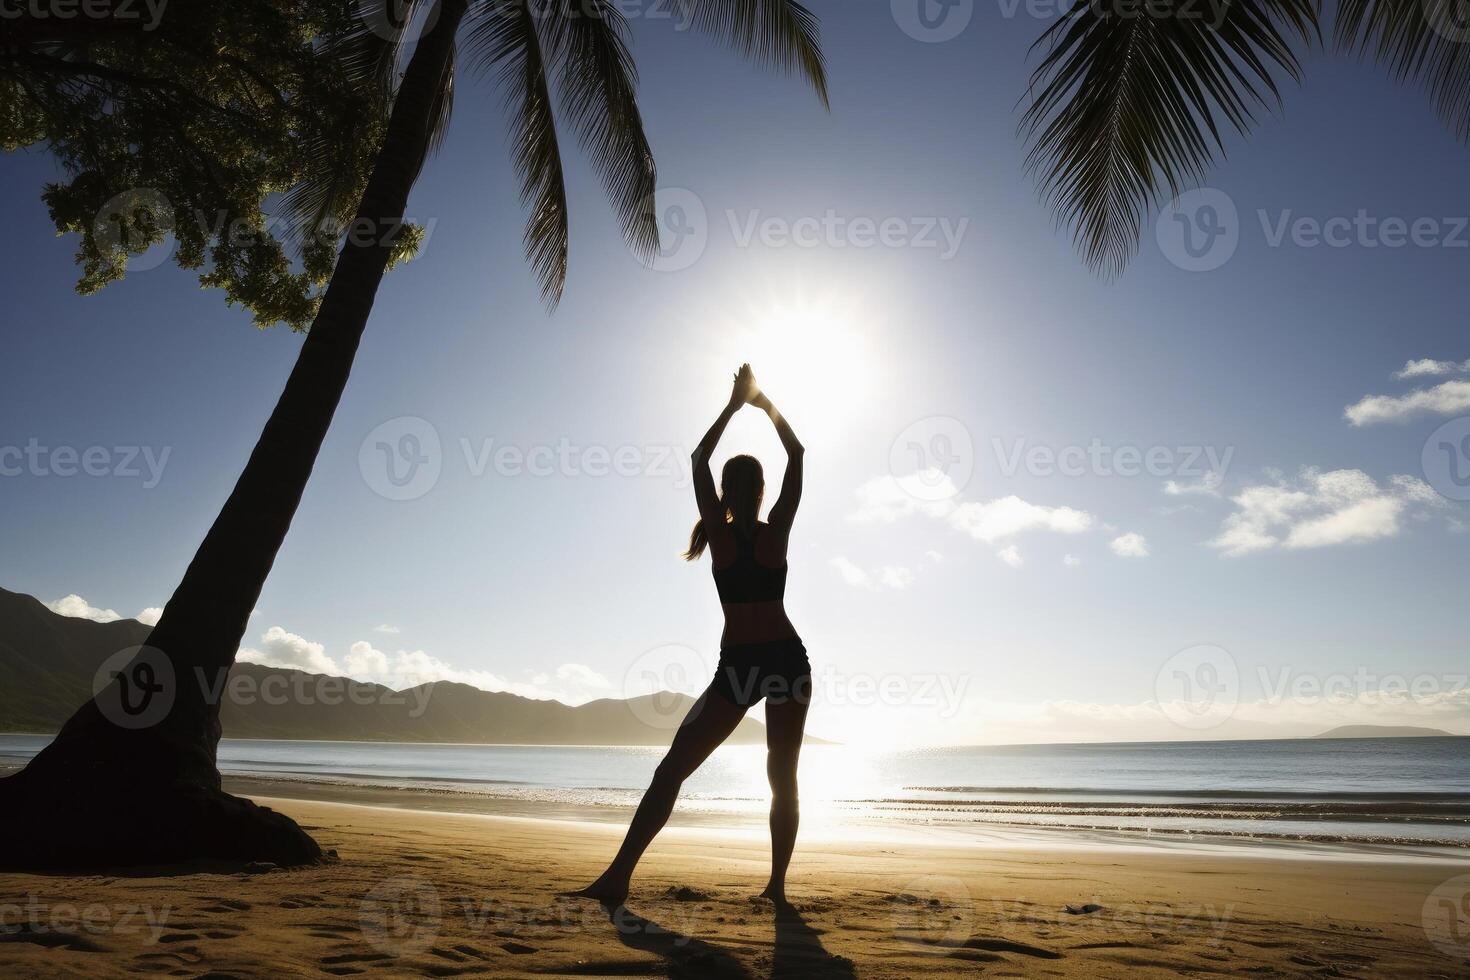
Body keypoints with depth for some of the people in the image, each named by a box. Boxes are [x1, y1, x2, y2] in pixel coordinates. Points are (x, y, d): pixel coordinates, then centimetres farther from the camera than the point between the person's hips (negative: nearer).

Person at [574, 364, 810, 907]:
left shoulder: (719, 534, -3)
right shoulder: (777, 532, -3)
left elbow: (698, 461, 7)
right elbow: (797, 457, 6)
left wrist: (734, 405, 13)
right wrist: (765, 403, 11)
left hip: (737, 666, -1)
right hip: (787, 659, 1)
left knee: (673, 768, 1)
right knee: (783, 776, 10)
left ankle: (619, 876, -4)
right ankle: (777, 885, 9)